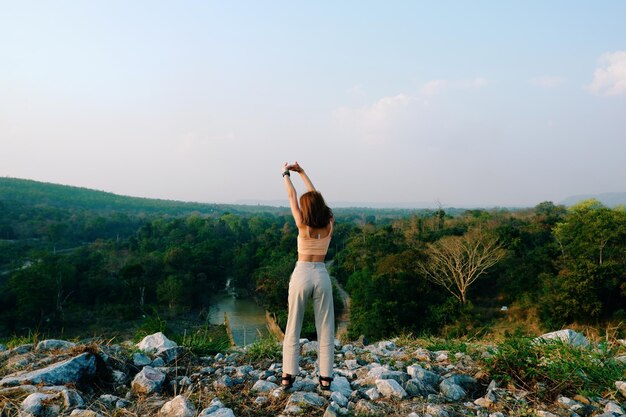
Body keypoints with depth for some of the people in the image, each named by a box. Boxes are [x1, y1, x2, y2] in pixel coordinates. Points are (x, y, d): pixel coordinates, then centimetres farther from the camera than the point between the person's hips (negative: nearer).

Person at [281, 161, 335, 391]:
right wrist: (302, 173, 19)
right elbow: (316, 198, 11)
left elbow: (292, 197, 4)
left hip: (301, 274, -2)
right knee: (325, 328, 8)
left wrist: (286, 174, 20)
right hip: (321, 275, 2)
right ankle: (325, 377, 11)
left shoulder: (303, 225, -9)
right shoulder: (329, 224, -2)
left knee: (293, 328, 8)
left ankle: (288, 375, 13)